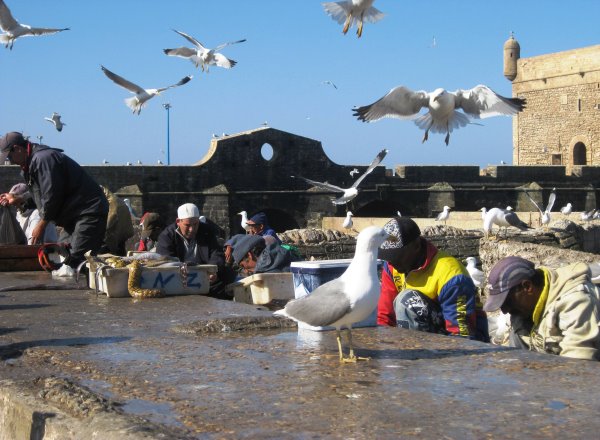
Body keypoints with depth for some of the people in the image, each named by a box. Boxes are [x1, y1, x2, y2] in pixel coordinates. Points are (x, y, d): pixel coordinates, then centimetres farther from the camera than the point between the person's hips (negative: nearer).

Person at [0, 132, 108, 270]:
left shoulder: (42, 158, -15)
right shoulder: (33, 161, 20)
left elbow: (52, 196, -19)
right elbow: (44, 197, 24)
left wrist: (41, 225, -10)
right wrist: (18, 201, 23)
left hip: (89, 211, -11)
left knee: (76, 261, -19)